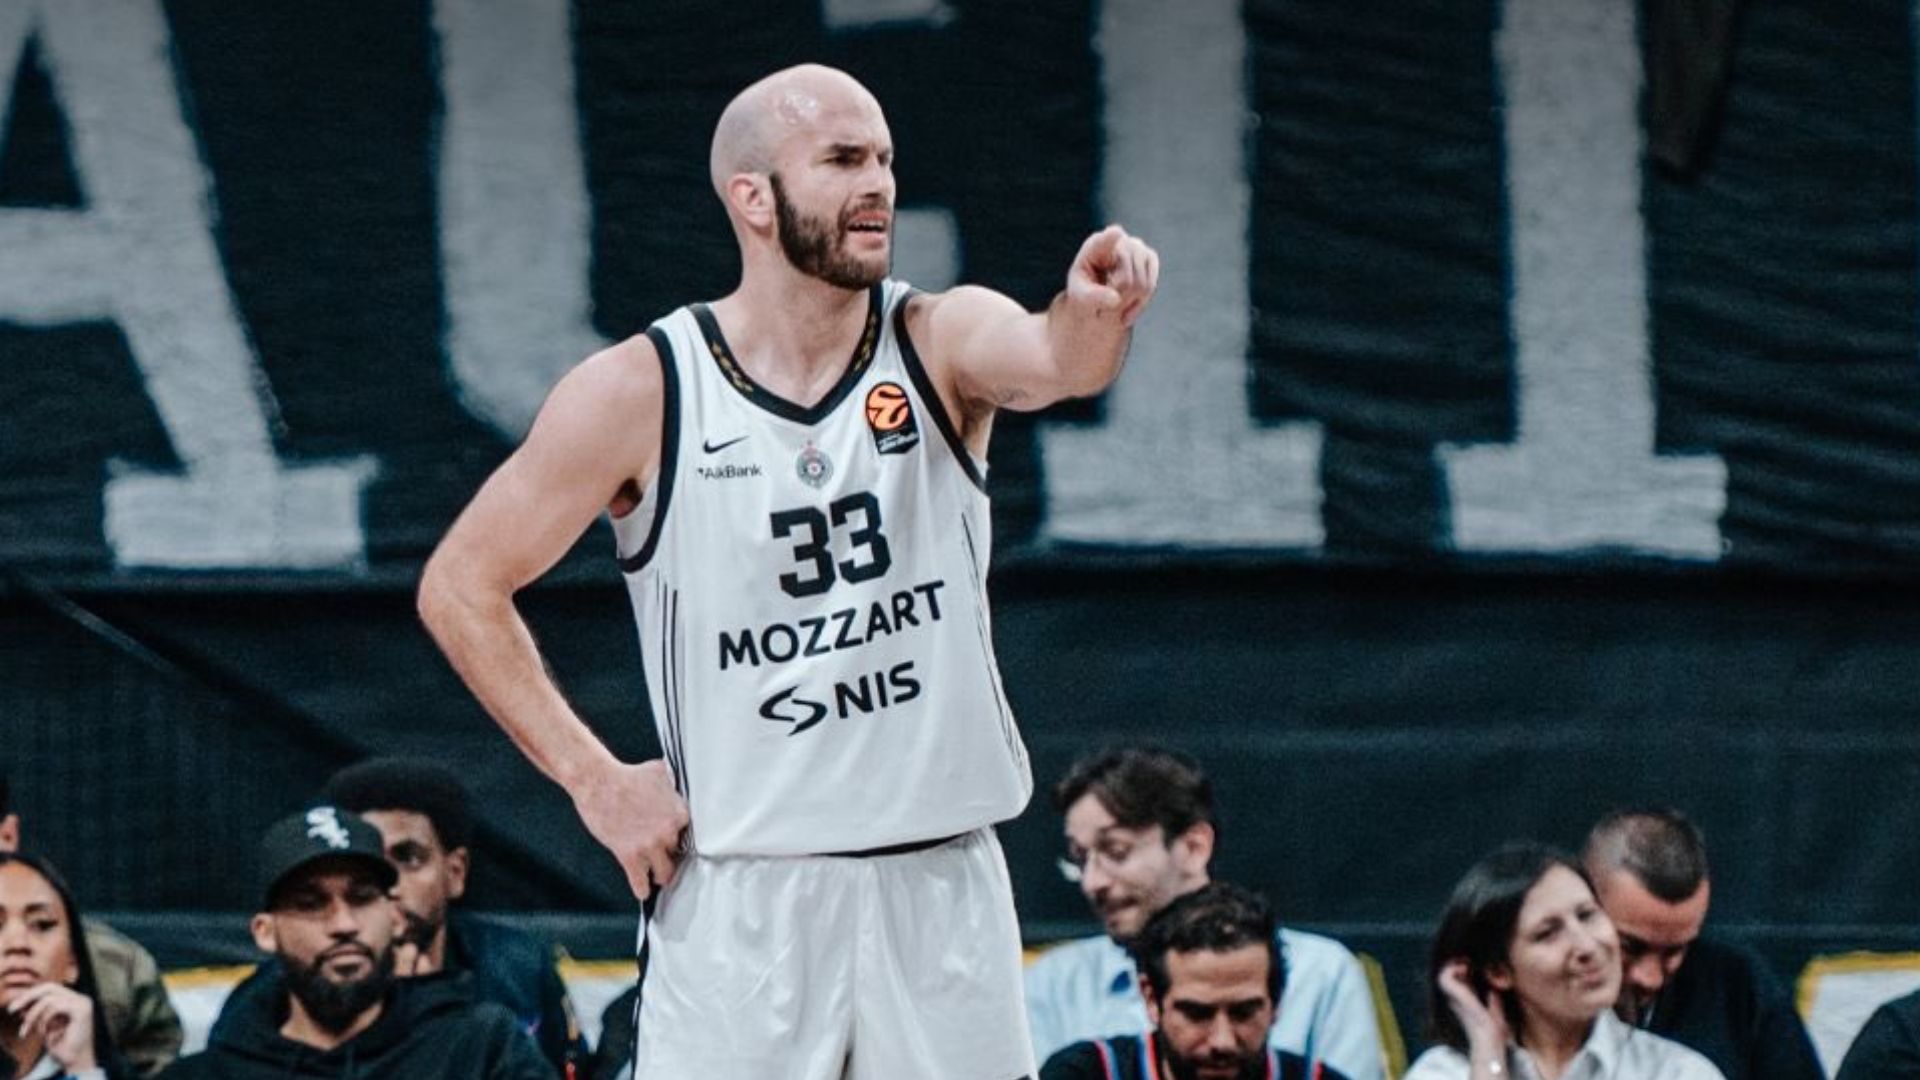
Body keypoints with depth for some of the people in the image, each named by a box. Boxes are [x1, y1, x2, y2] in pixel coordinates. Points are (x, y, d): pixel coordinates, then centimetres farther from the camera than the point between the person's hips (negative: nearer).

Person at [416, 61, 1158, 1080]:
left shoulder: (938, 344, -2)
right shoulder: (640, 393, -6)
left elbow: (1053, 360, -25)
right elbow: (461, 585, 0)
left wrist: (1092, 314, -48)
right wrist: (595, 782, -5)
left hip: (941, 885, 2)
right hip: (740, 906, -2)